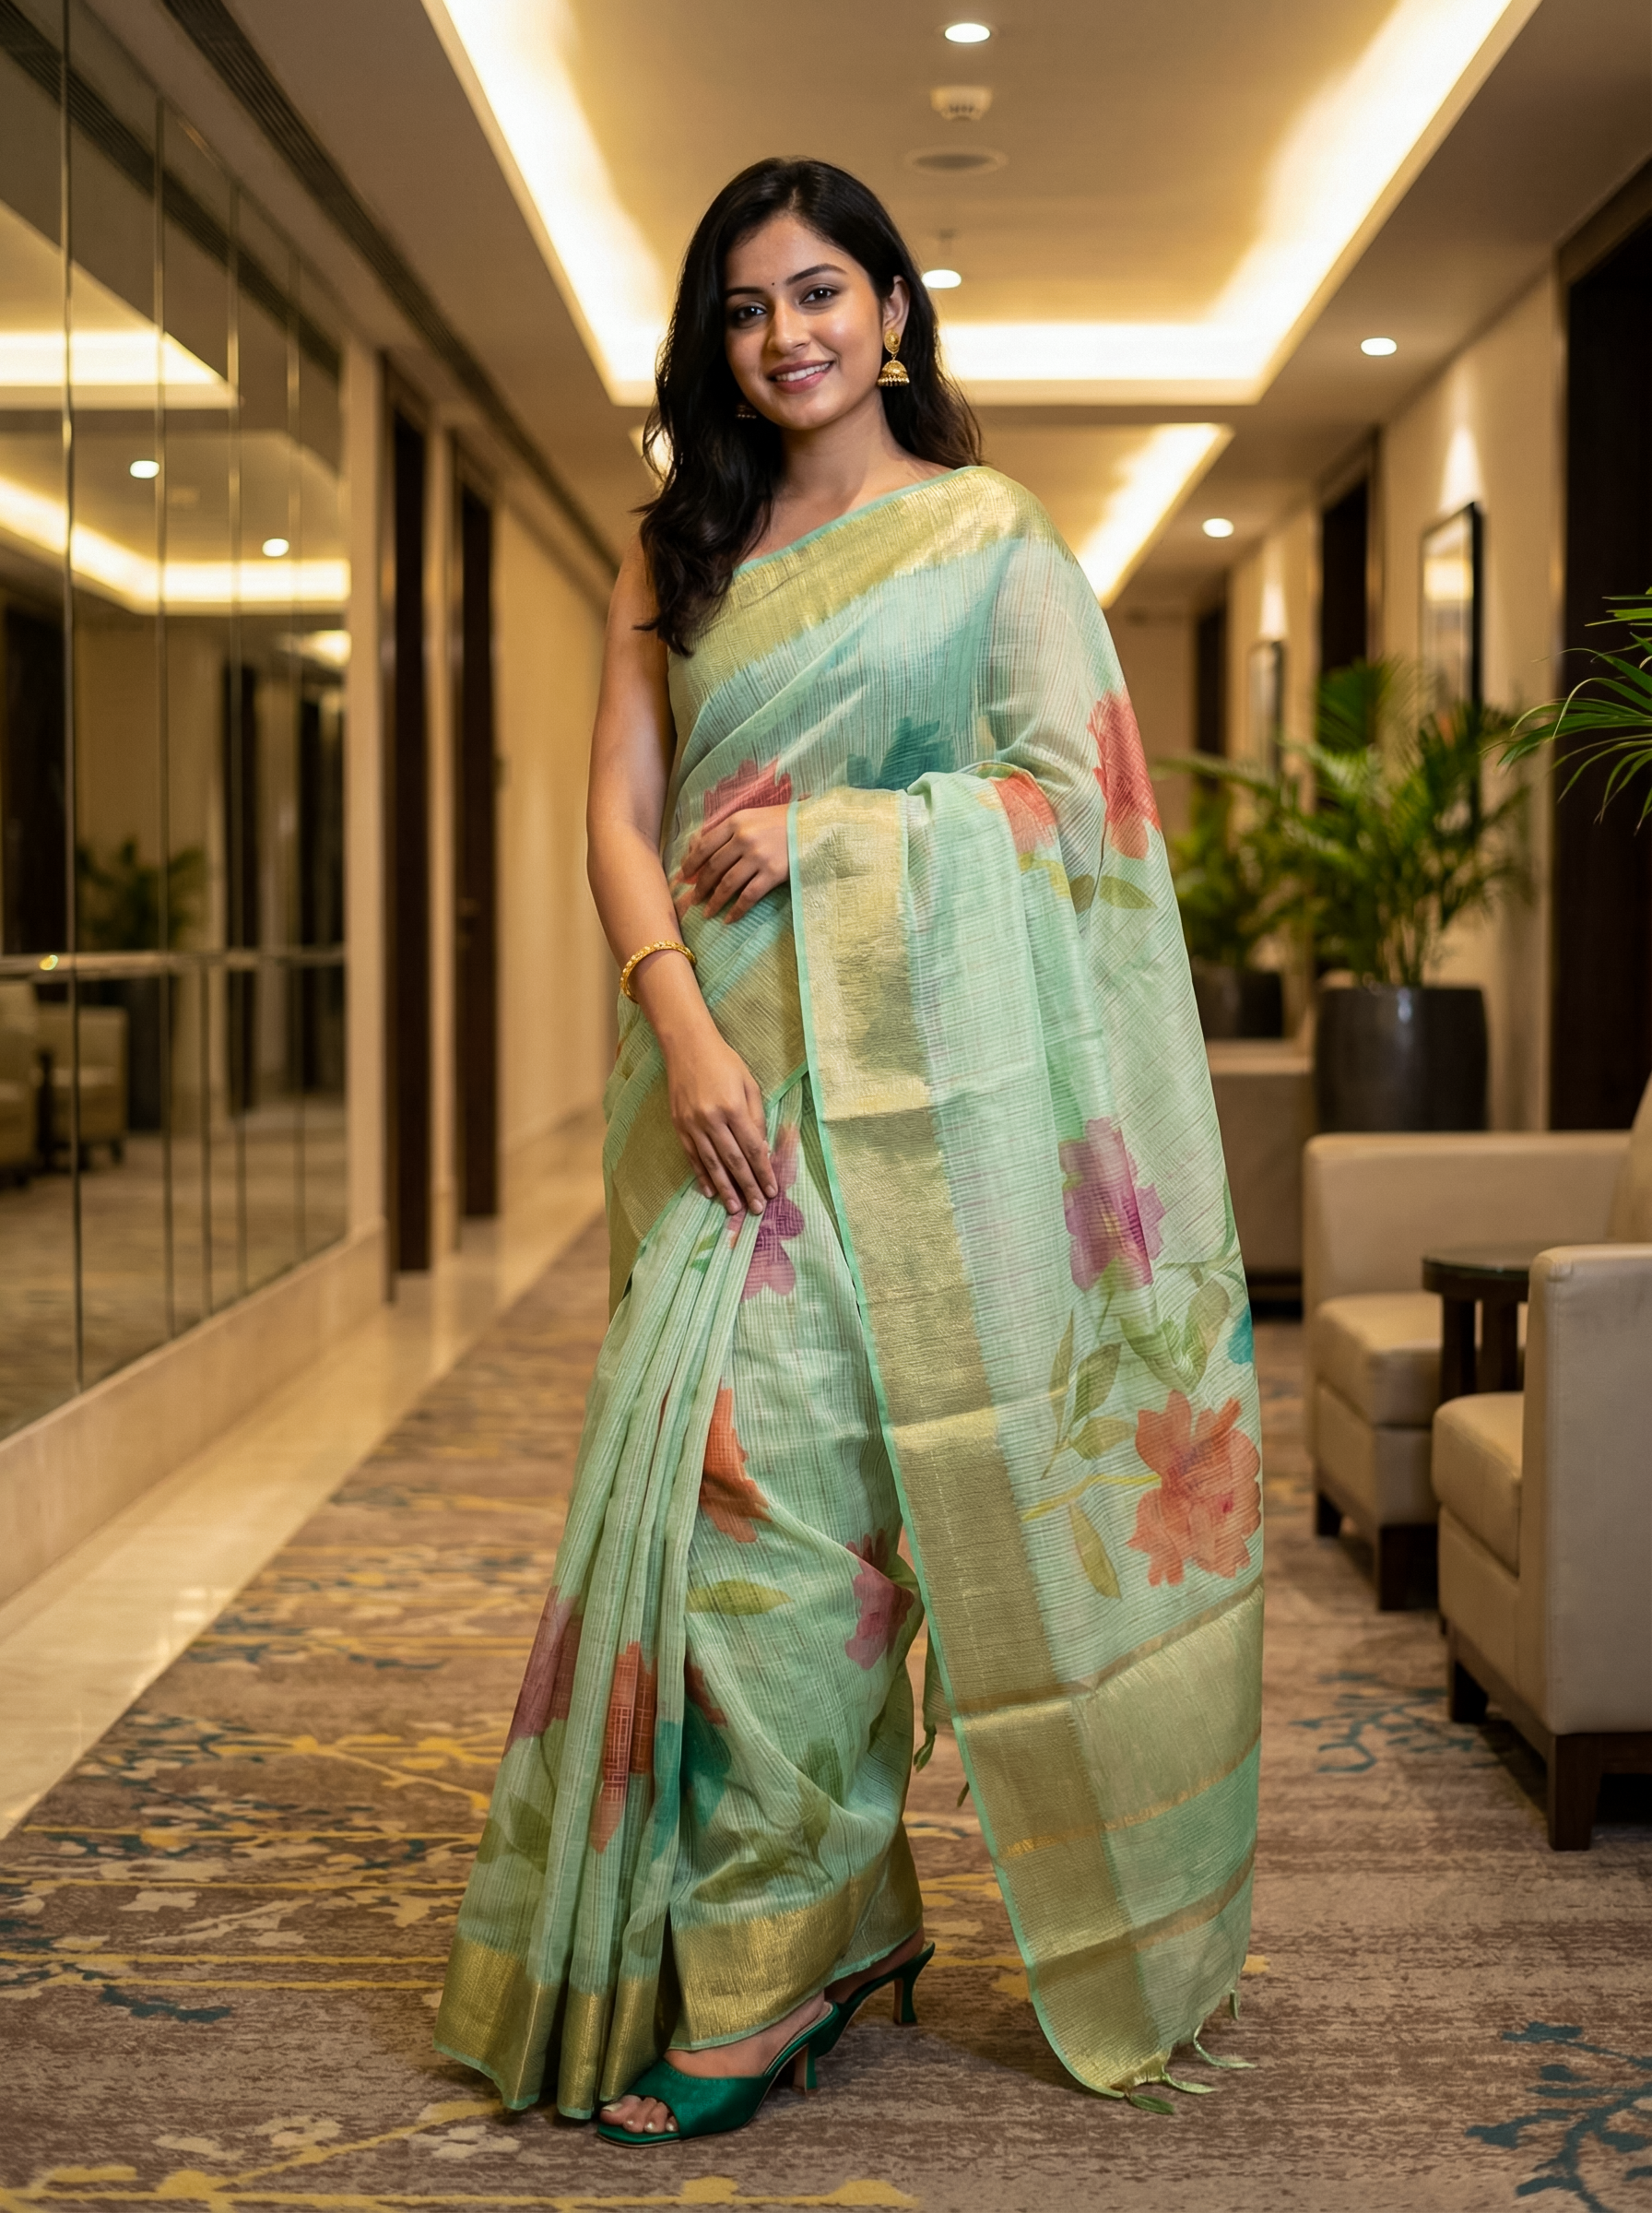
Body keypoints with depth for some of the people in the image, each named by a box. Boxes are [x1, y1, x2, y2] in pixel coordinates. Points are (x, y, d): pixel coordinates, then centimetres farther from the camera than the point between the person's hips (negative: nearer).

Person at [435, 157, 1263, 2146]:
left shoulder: (992, 537, 7)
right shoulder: (678, 561, 16)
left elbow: (1075, 792, -1)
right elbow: (621, 816, 7)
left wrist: (829, 823, -9)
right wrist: (681, 1025, -9)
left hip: (911, 1064, -4)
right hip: (725, 1064, 4)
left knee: (782, 1463, -11)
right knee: (731, 1454, -2)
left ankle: (768, 1963, -2)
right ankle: (820, 1921, 9)